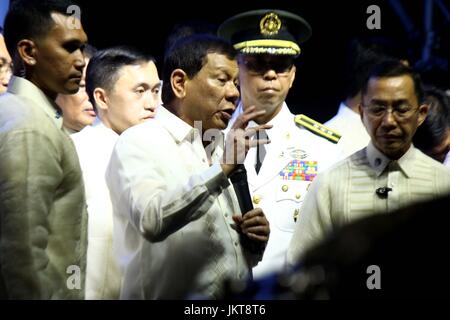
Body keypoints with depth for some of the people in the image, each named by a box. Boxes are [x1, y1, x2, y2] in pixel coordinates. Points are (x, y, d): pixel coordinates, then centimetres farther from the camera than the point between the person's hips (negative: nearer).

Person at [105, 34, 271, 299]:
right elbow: (152, 220, -23)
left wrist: (253, 243, 3)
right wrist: (222, 169, -21)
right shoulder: (138, 142, -5)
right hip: (169, 295, -6)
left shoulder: (219, 150, 15)